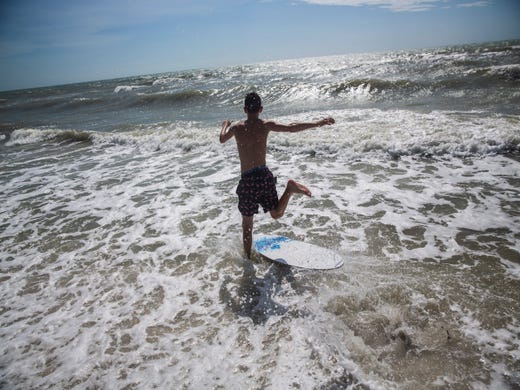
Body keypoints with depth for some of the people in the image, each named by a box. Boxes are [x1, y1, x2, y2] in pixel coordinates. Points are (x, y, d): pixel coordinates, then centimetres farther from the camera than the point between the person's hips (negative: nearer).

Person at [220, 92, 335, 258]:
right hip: (264, 176, 1)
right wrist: (317, 123, -6)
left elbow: (222, 139, 23)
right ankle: (290, 189, -13)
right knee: (277, 213, 16)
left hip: (247, 180, -1)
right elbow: (291, 128, -11)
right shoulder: (265, 125, 0)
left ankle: (248, 258, 21)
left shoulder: (237, 128, 2)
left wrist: (225, 125, 44)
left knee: (247, 224, 14)